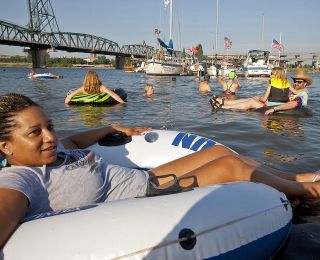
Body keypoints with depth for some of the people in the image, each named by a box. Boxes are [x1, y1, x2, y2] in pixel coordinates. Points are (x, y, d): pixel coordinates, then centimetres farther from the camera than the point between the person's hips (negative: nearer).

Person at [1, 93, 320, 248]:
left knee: (220, 151, 9)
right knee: (231, 166, -10)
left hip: (147, 178, 10)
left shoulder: (49, 152, 6)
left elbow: (74, 141, 27)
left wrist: (112, 128, 27)